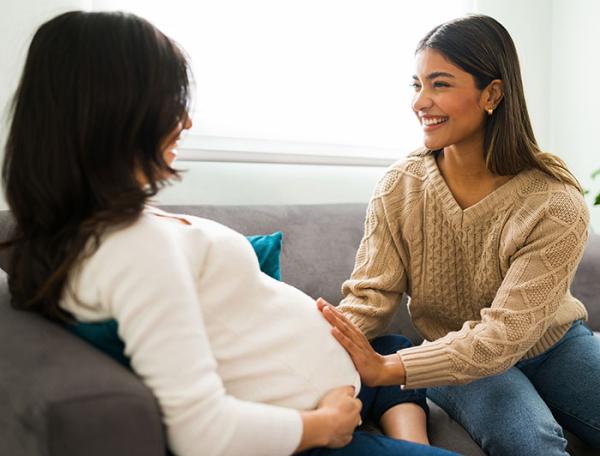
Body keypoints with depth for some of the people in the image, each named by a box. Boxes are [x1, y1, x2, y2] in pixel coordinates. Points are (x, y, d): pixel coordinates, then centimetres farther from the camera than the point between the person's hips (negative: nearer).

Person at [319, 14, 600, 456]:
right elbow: (371, 295, -15)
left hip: (553, 344, 1)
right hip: (454, 353, -1)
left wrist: (387, 369, -38)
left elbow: (507, 332, -28)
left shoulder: (555, 205, -23)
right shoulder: (398, 187, -14)